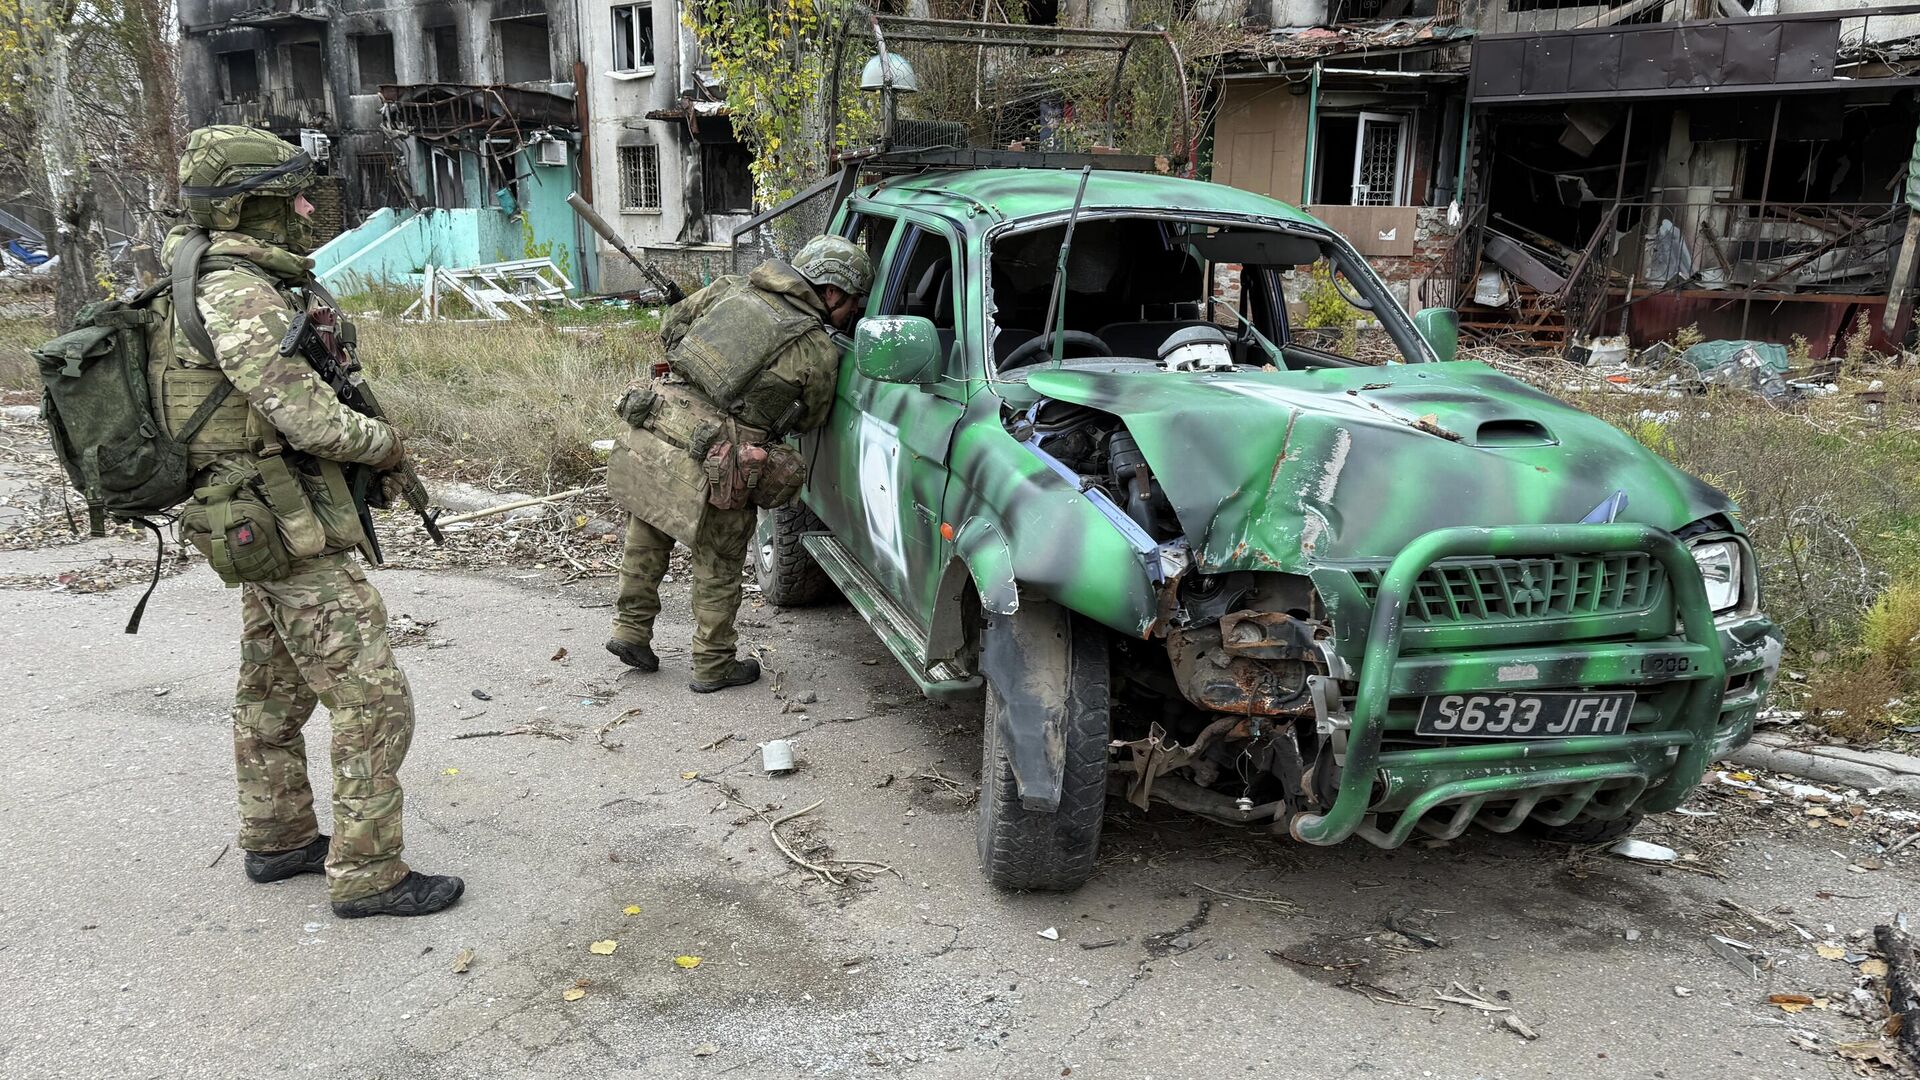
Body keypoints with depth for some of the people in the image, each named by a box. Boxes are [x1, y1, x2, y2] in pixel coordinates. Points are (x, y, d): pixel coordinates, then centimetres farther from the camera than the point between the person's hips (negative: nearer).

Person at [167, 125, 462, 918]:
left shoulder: (251, 278, 8)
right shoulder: (235, 292, -21)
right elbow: (308, 418, -26)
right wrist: (385, 444, -8)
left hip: (264, 524, 11)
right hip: (295, 532, -11)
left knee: (273, 694, 19)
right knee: (373, 702, -6)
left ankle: (279, 840, 33)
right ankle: (367, 874, 2)